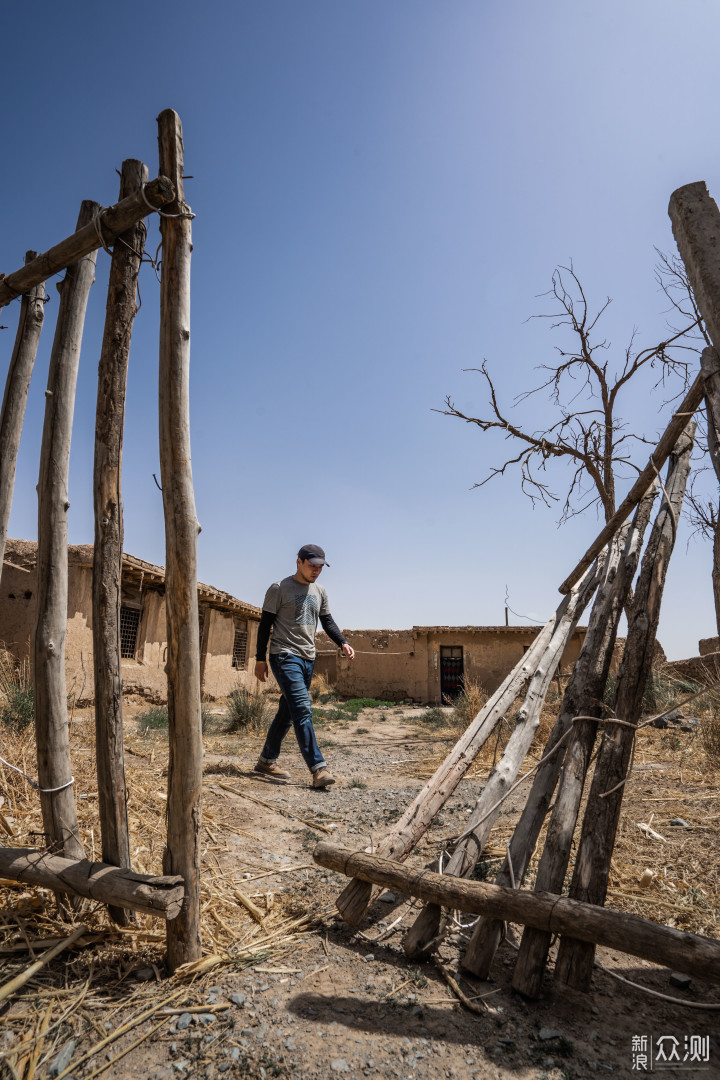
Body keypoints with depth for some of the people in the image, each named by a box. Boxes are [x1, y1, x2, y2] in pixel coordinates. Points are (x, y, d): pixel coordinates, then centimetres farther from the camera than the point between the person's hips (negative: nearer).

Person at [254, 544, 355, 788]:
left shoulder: (319, 591, 13)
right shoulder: (279, 588, -5)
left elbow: (327, 621, 17)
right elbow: (265, 624, -4)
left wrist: (342, 643, 0)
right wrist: (260, 659, -6)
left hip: (308, 658, 7)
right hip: (285, 656, -7)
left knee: (288, 711, 11)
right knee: (302, 709, -16)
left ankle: (266, 761, 25)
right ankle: (318, 768, -18)